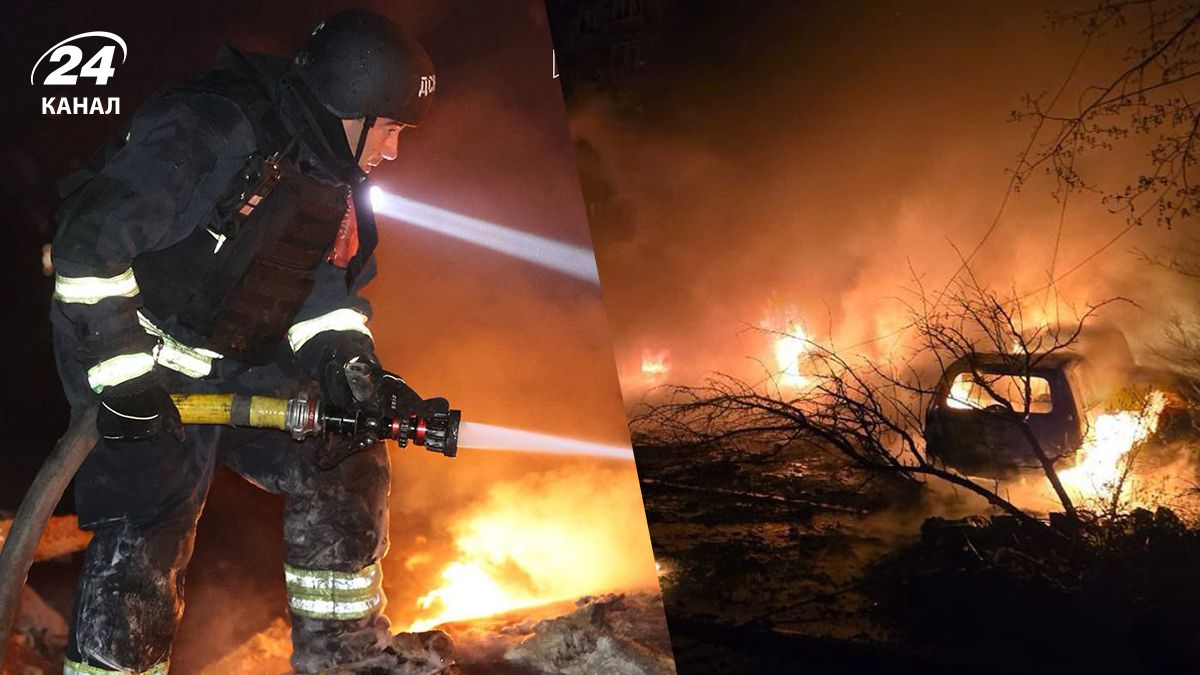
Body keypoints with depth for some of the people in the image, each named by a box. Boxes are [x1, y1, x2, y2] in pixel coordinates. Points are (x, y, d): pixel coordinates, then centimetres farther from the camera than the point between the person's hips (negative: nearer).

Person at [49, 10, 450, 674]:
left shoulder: (339, 185, 2)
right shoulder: (209, 127, -24)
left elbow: (328, 296, 5)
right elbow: (90, 241, -25)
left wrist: (362, 377, -12)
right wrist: (123, 374, -24)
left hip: (246, 368, 8)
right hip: (139, 360, -7)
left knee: (344, 463, 6)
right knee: (145, 531, -12)